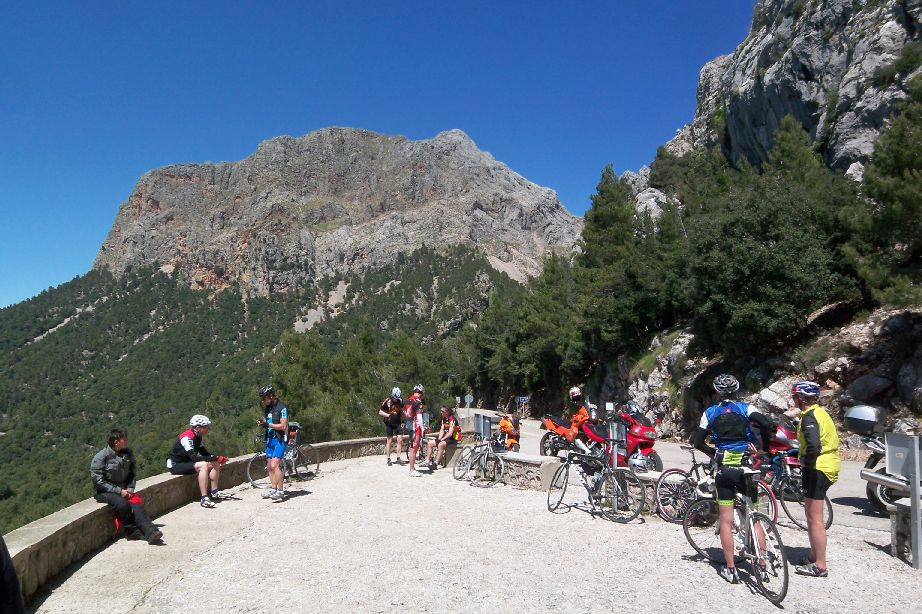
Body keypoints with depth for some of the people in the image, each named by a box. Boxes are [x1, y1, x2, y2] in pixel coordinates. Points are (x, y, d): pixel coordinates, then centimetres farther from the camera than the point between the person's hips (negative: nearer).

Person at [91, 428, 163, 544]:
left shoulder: (127, 453, 2)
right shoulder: (100, 457, -14)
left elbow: (131, 474, 12)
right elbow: (98, 482, -15)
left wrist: (130, 489, -6)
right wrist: (119, 491, -21)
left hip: (122, 489, 4)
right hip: (103, 492, -4)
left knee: (136, 500, -26)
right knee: (122, 503, -34)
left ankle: (150, 532, -37)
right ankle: (131, 531, -12)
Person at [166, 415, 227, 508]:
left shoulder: (197, 436, 4)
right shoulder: (187, 437, -24)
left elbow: (204, 453, 7)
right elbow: (194, 457, -31)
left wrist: (218, 458, -11)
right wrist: (215, 458, -30)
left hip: (186, 462, 9)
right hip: (175, 465, -9)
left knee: (215, 464, -6)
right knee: (203, 465, -32)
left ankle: (214, 493, -3)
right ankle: (204, 499, -32)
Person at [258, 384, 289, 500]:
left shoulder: (282, 408, -14)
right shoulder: (268, 408, 11)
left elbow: (283, 426, -18)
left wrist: (268, 425, -23)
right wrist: (261, 423, 0)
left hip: (279, 440, -8)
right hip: (270, 439, 8)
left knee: (275, 465, -17)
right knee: (270, 466, 10)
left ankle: (280, 491, -11)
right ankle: (273, 489, 20)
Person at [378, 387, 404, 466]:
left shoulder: (401, 400, -6)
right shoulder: (387, 401, -16)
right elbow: (380, 412, -12)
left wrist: (403, 421, 2)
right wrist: (389, 415, -26)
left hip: (398, 423, 3)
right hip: (389, 423, -3)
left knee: (400, 439, -6)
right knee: (389, 440, 1)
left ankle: (398, 458, 3)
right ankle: (388, 459, 11)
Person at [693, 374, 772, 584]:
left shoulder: (710, 412, 2)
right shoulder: (745, 408, 0)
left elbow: (698, 442, -1)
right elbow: (766, 424, -16)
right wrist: (762, 445, 1)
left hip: (724, 469, -1)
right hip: (746, 467, 1)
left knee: (726, 521, 5)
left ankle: (730, 569, 7)